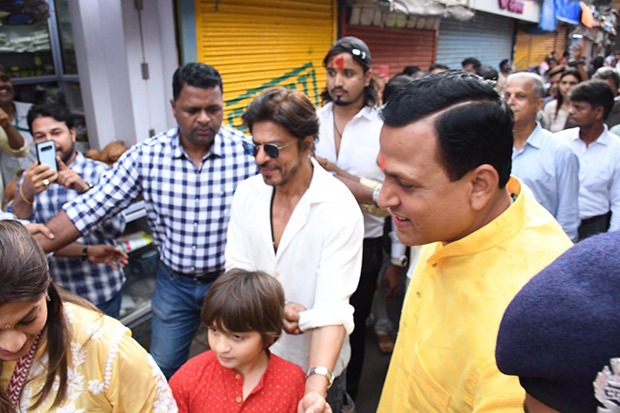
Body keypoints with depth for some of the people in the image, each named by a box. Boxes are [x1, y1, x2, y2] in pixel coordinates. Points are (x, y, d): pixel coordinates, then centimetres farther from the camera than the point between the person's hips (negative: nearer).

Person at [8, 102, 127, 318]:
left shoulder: (97, 172, -10)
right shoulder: (31, 178, 0)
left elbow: (115, 228, -20)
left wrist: (85, 189, -34)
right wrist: (25, 193, -29)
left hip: (100, 290, -3)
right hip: (53, 292, 3)